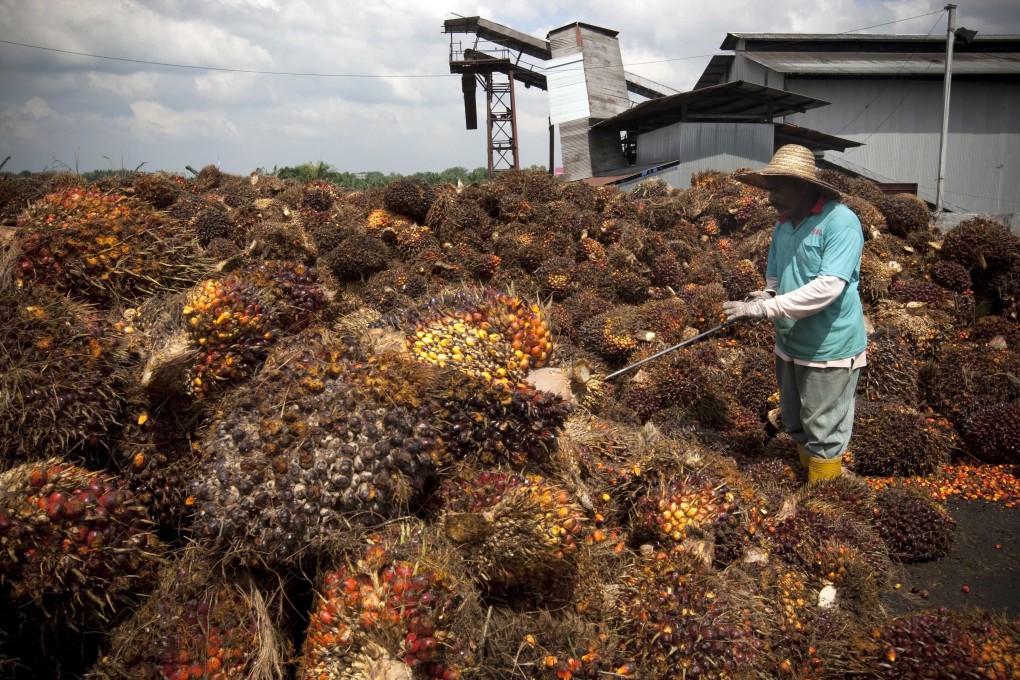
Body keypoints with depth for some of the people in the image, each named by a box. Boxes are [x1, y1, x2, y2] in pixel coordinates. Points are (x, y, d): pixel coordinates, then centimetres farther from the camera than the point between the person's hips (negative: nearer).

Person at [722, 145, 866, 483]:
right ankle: (806, 485, 39)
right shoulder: (782, 226, 6)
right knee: (796, 425, 20)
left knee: (824, 434, 5)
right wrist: (763, 298, -9)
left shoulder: (840, 222, -18)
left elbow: (828, 287, -28)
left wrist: (765, 307, -28)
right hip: (789, 344, 8)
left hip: (829, 350, -8)